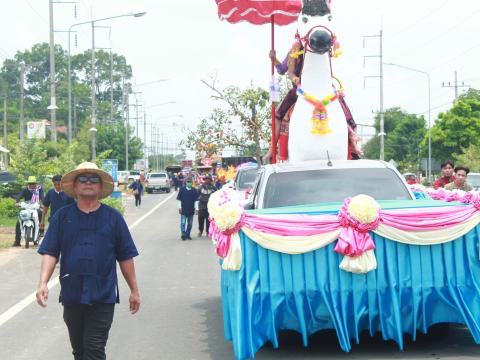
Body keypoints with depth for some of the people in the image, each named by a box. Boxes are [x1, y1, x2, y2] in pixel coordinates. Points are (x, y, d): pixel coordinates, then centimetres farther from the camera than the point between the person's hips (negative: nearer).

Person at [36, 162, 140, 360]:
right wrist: (43, 283, -15)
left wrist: (134, 290, 6)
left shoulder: (113, 217, 3)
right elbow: (50, 253, -1)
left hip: (103, 296, -2)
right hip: (72, 295, 2)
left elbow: (125, 257, 6)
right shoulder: (62, 216, 4)